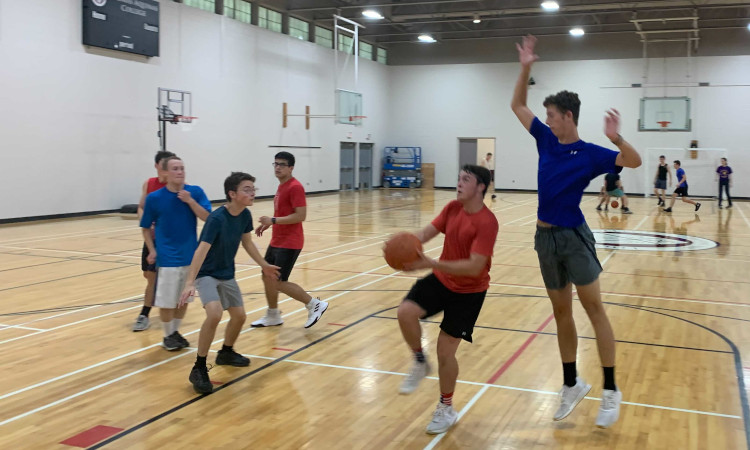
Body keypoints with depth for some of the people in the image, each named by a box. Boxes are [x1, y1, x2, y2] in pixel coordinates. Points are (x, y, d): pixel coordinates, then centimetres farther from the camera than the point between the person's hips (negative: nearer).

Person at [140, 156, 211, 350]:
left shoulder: (195, 192, -3)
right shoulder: (154, 198, -7)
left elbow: (208, 217, -11)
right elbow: (146, 228, 3)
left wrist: (190, 200, -20)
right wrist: (152, 250, -7)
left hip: (190, 256, 3)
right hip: (167, 257, -2)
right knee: (166, 301, 2)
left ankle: (176, 332, 33)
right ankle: (168, 336, 23)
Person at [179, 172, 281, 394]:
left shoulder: (245, 215, -7)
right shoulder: (217, 218, -28)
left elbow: (247, 242, 11)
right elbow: (201, 250, -35)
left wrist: (264, 265, 20)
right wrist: (190, 282, -44)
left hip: (227, 274, 8)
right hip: (206, 274, -7)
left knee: (239, 315, 12)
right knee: (215, 314, -27)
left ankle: (226, 352, 40)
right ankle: (199, 368, -15)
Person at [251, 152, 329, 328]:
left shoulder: (295, 187, -17)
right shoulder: (281, 186, 12)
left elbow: (300, 215, -24)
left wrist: (273, 220, -23)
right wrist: (267, 224, 11)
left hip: (289, 244, -10)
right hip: (277, 240, 10)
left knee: (279, 282, -8)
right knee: (267, 276, 14)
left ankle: (315, 304, 6)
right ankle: (272, 316, 30)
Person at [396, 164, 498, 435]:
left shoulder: (487, 222, -26)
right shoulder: (453, 208, -4)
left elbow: (474, 267, -32)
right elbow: (427, 232, -5)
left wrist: (431, 264, -39)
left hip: (468, 292, -5)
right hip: (441, 280, 5)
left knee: (445, 351, -1)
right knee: (406, 312, -20)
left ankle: (446, 409, 23)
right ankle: (420, 363, 8)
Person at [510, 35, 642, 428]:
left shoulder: (590, 154, -9)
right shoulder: (546, 140, 6)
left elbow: (634, 161, -19)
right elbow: (517, 106, 14)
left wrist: (616, 139, -36)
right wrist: (525, 69, 4)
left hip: (574, 237, -6)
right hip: (545, 237, 6)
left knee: (593, 308, -4)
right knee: (561, 312, 13)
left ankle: (610, 391, 3)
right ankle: (572, 385, 24)